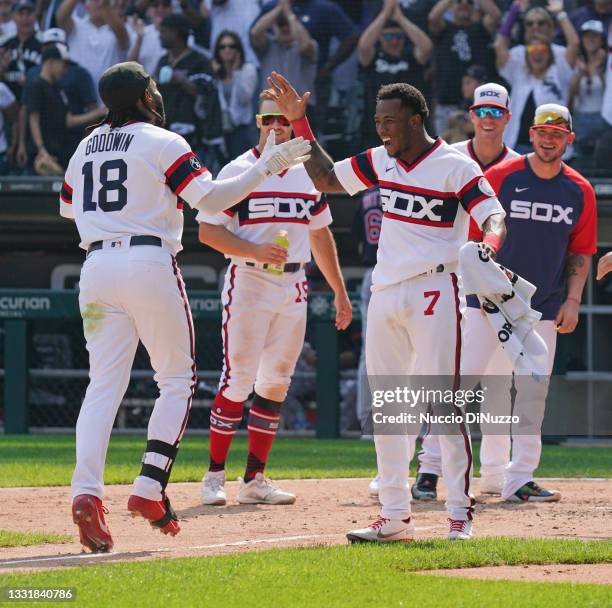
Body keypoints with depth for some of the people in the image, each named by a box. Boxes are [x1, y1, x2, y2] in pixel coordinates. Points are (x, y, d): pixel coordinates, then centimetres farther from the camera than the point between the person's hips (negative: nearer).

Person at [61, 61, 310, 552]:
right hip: (150, 264, -5)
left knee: (105, 383, 1)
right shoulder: (162, 143, -3)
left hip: (97, 267, 5)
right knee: (177, 379, 7)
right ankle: (150, 489, -7)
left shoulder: (86, 148, 15)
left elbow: (68, 207, 27)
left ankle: (87, 491, -19)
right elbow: (211, 199, -13)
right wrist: (265, 167, -8)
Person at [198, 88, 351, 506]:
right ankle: (215, 476, -2)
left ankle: (255, 479, 9)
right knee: (238, 379, -9)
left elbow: (320, 234, 21)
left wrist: (340, 291, 20)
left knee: (276, 383, 5)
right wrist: (255, 251, -21)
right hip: (249, 283, -5)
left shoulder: (308, 174, 14)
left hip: (294, 285, 5)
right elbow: (208, 230, -7)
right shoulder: (238, 172, -3)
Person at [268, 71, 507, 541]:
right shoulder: (381, 161, 12)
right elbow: (326, 179, 22)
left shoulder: (456, 167, -8)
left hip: (435, 289, -7)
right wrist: (299, 123, 15)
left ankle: (460, 514, -5)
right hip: (385, 293, 7)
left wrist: (488, 246, -38)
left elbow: (493, 215, -16)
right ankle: (395, 516, 13)